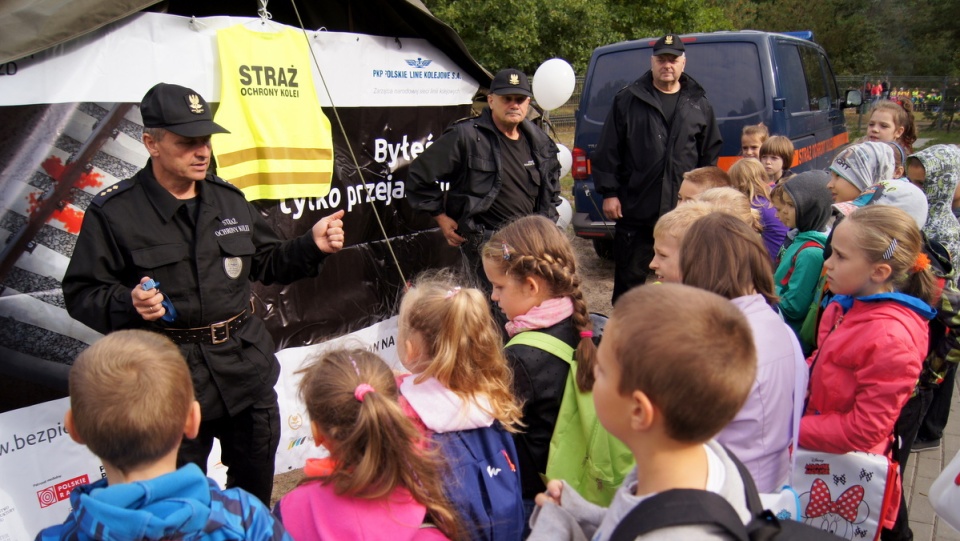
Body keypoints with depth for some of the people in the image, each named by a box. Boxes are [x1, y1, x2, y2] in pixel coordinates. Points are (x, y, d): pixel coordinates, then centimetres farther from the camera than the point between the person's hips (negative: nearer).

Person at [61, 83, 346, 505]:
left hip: (248, 368, 5)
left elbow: (266, 262, 15)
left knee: (256, 490, 21)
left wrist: (312, 246, 0)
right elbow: (81, 293, -6)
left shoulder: (229, 198, 6)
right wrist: (129, 304, -25)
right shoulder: (113, 212, -9)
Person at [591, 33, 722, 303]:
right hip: (635, 208, -2)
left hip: (684, 210, 2)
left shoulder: (699, 104, 10)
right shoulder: (628, 100, 3)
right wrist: (609, 192, -5)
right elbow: (608, 151, 1)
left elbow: (711, 153, 13)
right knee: (629, 276, 7)